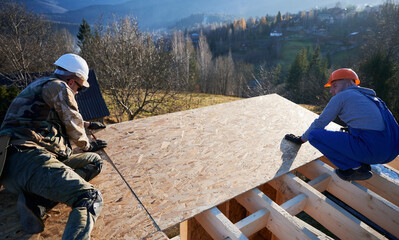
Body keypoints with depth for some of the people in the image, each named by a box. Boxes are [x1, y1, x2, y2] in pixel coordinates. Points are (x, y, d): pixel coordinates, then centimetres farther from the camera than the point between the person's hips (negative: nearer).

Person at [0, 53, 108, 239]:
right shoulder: (58, 86, -1)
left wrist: (88, 124, 57)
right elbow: (73, 127, 3)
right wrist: (87, 145, 23)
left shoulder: (39, 86, 29)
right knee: (91, 199, -23)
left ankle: (37, 201, -7)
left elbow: (64, 121, 46)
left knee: (95, 161, 11)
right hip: (27, 159, -10)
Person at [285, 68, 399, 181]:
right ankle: (362, 164, 13)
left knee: (314, 135, -7)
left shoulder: (342, 96, 0)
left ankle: (355, 167, -4)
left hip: (371, 150, -9)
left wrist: (301, 139, 16)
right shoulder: (368, 96, 22)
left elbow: (320, 123, 4)